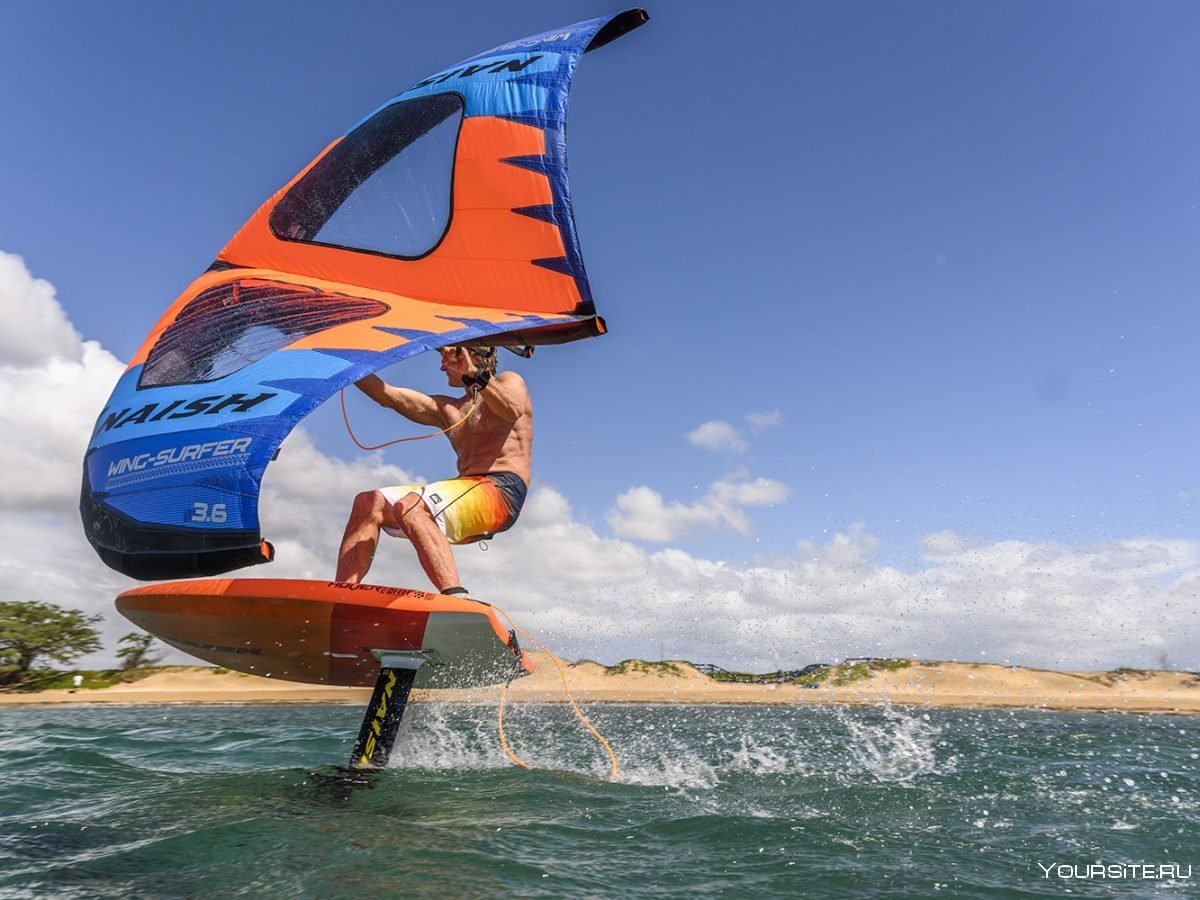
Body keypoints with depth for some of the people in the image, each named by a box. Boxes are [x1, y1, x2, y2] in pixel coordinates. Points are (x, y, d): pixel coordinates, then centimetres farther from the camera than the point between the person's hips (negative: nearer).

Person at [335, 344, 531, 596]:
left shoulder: (508, 381, 9)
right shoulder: (447, 409, 30)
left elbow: (513, 411, -17)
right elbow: (389, 396, 23)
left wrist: (474, 375, -32)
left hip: (502, 492, -8)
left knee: (411, 508, -32)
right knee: (368, 503, -4)